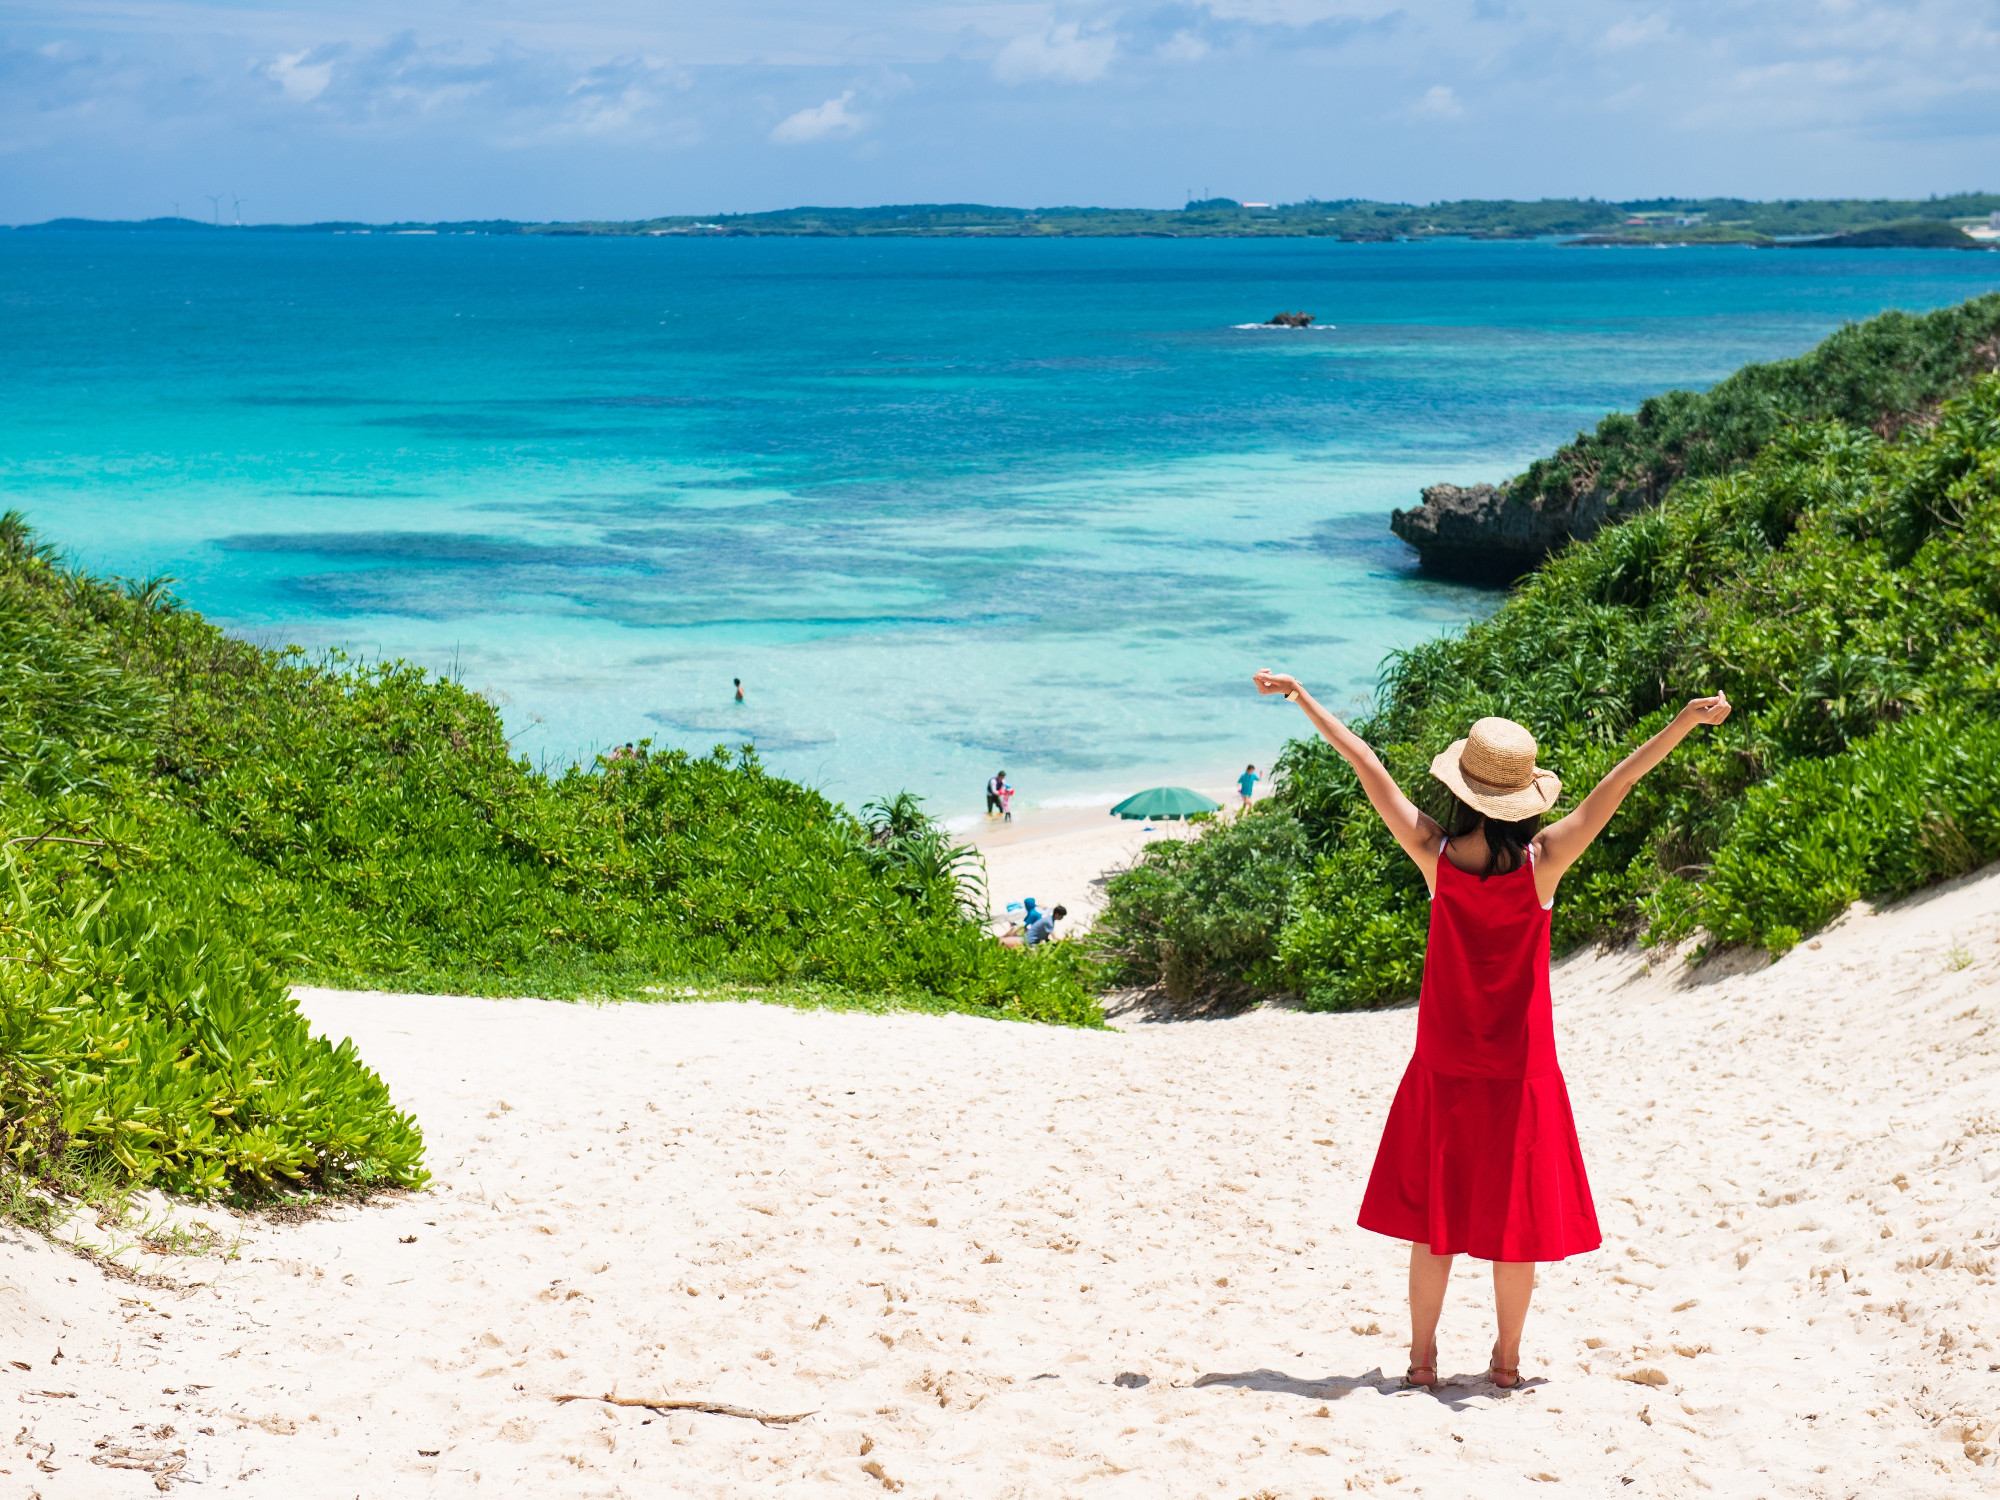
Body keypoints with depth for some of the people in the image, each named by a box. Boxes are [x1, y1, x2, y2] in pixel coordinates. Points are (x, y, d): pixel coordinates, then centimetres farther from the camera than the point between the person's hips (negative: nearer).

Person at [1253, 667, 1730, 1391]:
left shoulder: (1436, 855, -12)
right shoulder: (1542, 861, -15)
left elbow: (1368, 767, -7)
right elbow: (1614, 787, -15)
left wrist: (1299, 695, -2)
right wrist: (1687, 720, -14)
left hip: (1443, 1068, 1)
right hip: (1521, 1070, -1)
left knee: (1434, 1221, 10)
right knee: (1515, 1219, 10)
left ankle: (1422, 1358, 17)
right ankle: (1506, 1360, 19)